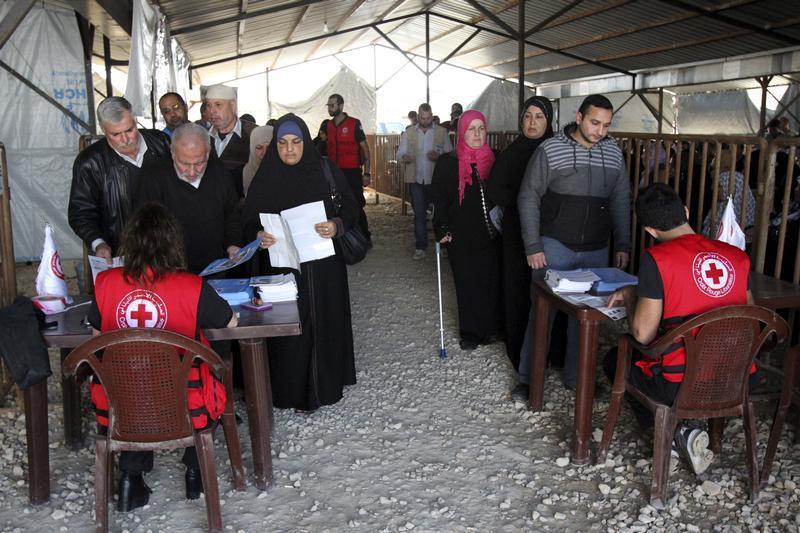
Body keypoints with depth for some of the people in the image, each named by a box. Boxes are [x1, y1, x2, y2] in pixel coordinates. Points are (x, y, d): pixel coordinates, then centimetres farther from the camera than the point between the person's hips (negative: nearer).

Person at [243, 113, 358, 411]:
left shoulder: (325, 170, 0)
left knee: (324, 322, 7)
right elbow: (250, 219, 3)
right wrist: (258, 235, -19)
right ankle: (292, 391, 13)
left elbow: (351, 208, 1)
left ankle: (325, 384, 24)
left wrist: (337, 225, -20)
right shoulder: (265, 177, 1)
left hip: (323, 265, 1)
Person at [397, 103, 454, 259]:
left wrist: (439, 156, -22)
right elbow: (400, 152, 3)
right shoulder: (409, 132, 6)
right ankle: (420, 247, 10)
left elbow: (450, 153, 0)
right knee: (419, 214, 4)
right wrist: (404, 157, -21)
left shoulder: (442, 132, 1)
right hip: (416, 179, 1)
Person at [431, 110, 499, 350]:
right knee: (467, 285, 2)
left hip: (490, 235, 2)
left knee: (490, 283, 4)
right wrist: (442, 229, -11)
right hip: (461, 238, -2)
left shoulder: (494, 160, 8)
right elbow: (438, 197, -3)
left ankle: (487, 329, 19)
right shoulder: (448, 163, -1)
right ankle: (470, 333, 15)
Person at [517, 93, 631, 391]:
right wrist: (533, 246, -11)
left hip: (597, 251, 4)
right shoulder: (550, 150, -7)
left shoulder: (613, 153, 5)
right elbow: (528, 198, -6)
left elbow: (621, 201, 12)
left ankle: (577, 376, 24)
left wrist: (622, 245, 7)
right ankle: (528, 377, 14)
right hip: (555, 247, -4)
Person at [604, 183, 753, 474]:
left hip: (683, 387, -6)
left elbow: (643, 334, -11)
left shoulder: (656, 258, -13)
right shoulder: (738, 256, 4)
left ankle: (674, 434, 7)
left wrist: (631, 297, 9)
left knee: (614, 360, 23)